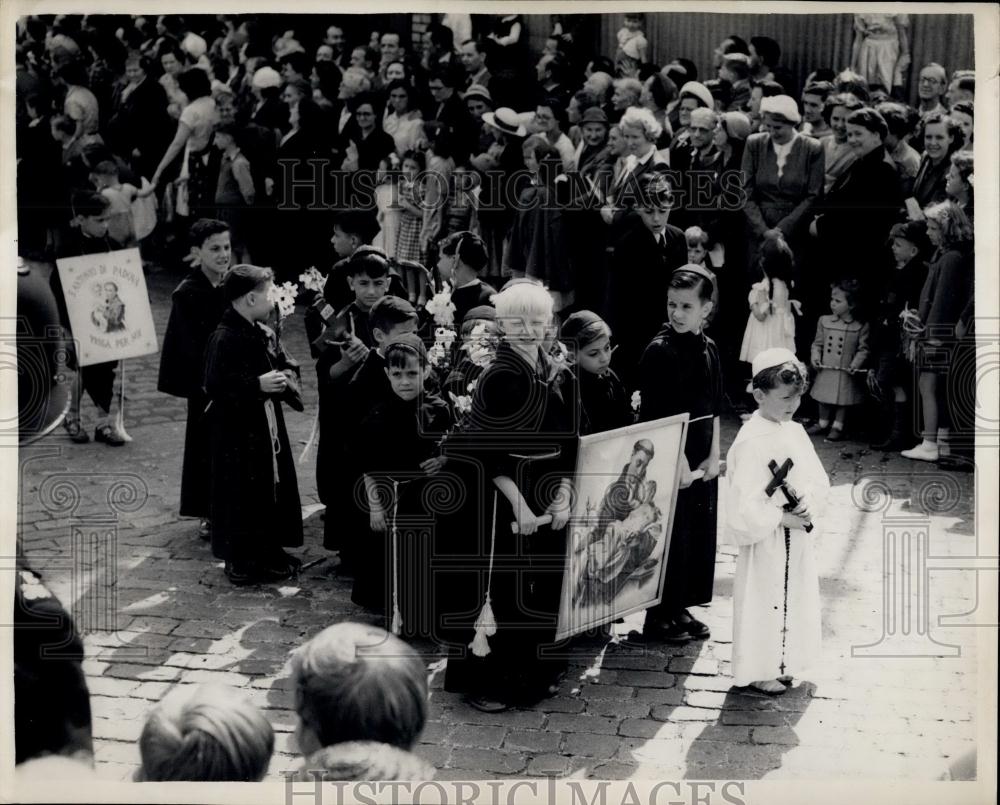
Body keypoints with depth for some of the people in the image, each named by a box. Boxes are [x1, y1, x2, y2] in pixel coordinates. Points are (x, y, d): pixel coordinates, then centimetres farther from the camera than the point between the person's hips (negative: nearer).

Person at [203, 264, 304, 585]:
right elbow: (216, 386, -26)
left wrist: (275, 381, 5)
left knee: (271, 487, 15)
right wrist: (258, 385, -25)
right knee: (241, 495, -1)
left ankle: (268, 552, 26)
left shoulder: (254, 333, 9)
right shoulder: (224, 339, -21)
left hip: (263, 429, 10)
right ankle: (239, 561, 9)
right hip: (238, 433, -10)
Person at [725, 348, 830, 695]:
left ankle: (780, 664, 35)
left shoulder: (795, 432, 3)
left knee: (795, 600, 18)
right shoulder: (750, 442, -22)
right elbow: (744, 509, -25)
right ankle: (757, 672, 22)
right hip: (766, 543, -8)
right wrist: (783, 517, -18)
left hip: (796, 539, 8)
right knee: (763, 603, 6)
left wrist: (811, 502, -10)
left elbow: (818, 478, 10)